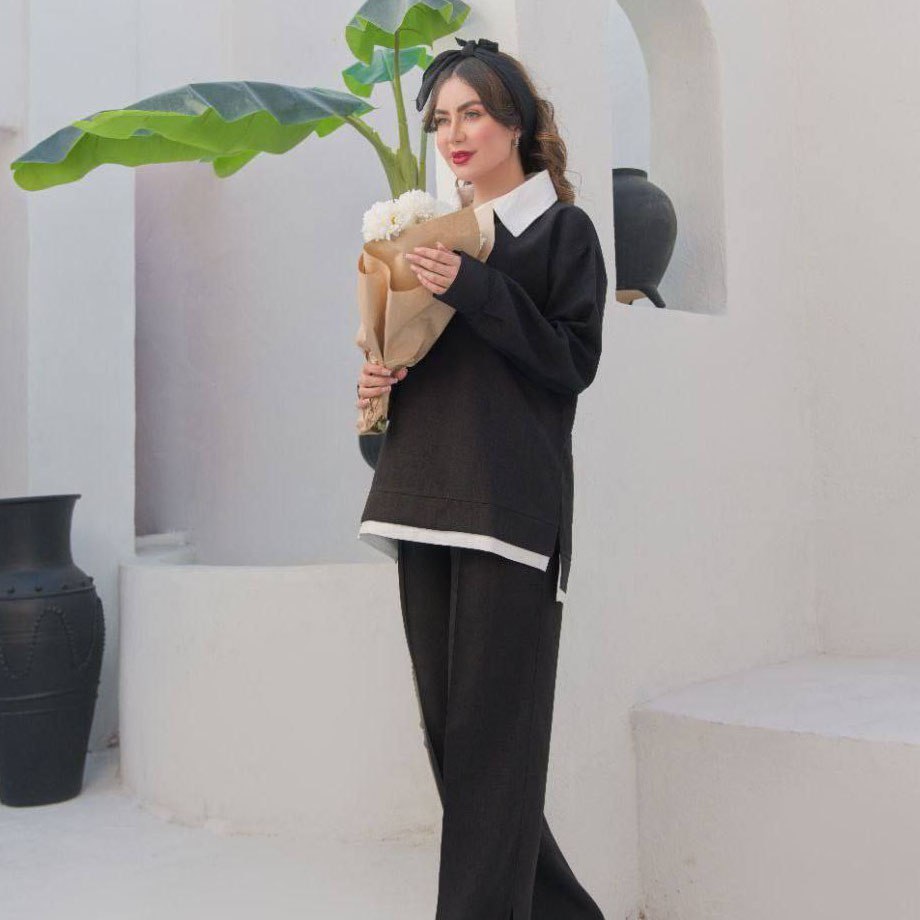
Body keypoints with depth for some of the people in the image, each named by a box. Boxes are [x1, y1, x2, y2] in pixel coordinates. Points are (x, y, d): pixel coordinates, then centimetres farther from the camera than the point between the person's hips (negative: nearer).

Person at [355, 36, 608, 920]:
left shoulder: (561, 228, 5)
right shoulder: (431, 233, 21)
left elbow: (574, 359, -6)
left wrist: (471, 287, -15)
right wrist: (377, 380, 2)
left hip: (511, 503, -6)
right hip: (425, 499, 6)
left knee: (492, 729, -7)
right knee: (448, 726, 9)